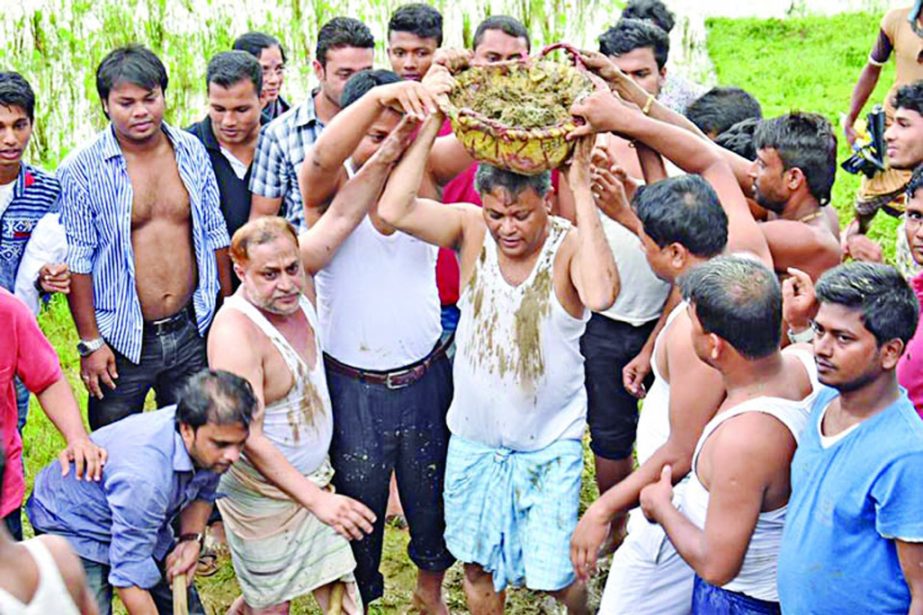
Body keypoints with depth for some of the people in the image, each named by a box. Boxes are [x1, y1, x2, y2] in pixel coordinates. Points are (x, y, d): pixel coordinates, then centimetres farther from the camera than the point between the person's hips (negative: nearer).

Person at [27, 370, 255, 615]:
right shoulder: (144, 478, -42)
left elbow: (202, 492, 4)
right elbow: (129, 577, -34)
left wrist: (191, 538, -12)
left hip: (144, 521, 7)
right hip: (73, 527, -7)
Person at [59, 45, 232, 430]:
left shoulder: (192, 152, 2)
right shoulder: (81, 170, -11)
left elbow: (214, 234, 10)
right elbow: (76, 261, -9)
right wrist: (90, 342, -10)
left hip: (191, 331, 3)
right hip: (121, 341, -3)